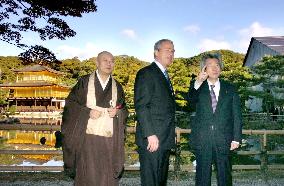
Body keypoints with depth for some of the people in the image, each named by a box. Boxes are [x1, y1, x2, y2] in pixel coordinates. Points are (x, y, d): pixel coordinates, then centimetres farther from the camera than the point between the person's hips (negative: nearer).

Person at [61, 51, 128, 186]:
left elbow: (124, 110, 15)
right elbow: (70, 103, 1)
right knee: (87, 174, -1)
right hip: (88, 136, -2)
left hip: (110, 139, 2)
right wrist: (88, 112, -13)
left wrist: (117, 112, -7)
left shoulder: (117, 87, 11)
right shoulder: (84, 82, 3)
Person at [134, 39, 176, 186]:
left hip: (165, 140, 9)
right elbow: (141, 106, -16)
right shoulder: (146, 73, -8)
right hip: (152, 139, -9)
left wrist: (170, 135, 14)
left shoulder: (165, 76, 20)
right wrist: (150, 134, -21)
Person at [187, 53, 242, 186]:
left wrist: (236, 138, -1)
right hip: (202, 140, -1)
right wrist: (198, 82, -30)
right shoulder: (197, 88, 6)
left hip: (223, 140, 1)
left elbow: (236, 115, 6)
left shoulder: (230, 89, 8)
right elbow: (191, 102, -16)